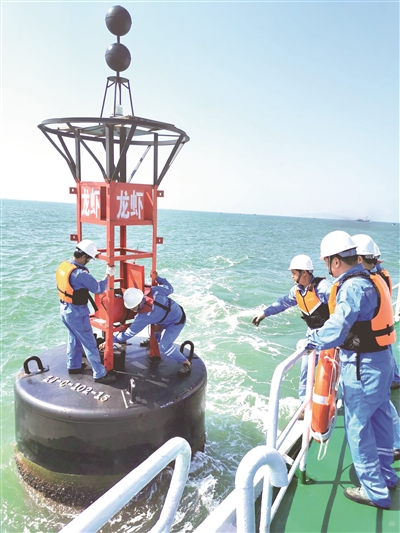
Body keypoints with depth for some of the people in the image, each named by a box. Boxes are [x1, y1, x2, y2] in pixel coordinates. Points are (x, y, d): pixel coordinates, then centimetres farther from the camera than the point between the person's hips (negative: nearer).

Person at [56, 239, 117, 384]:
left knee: (74, 339, 25)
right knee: (89, 343, 3)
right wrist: (108, 274, -9)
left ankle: (74, 366, 41)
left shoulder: (63, 266, -2)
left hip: (64, 309, 9)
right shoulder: (80, 273, -29)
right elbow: (99, 289, -19)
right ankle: (100, 374, 13)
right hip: (77, 313, -9)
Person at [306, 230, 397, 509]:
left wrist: (310, 341, -15)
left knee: (358, 426, 6)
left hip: (363, 366, -10)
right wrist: (320, 333, 8)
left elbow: (335, 331, -32)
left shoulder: (353, 287, -26)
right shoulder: (371, 279, 4)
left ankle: (375, 491, 22)